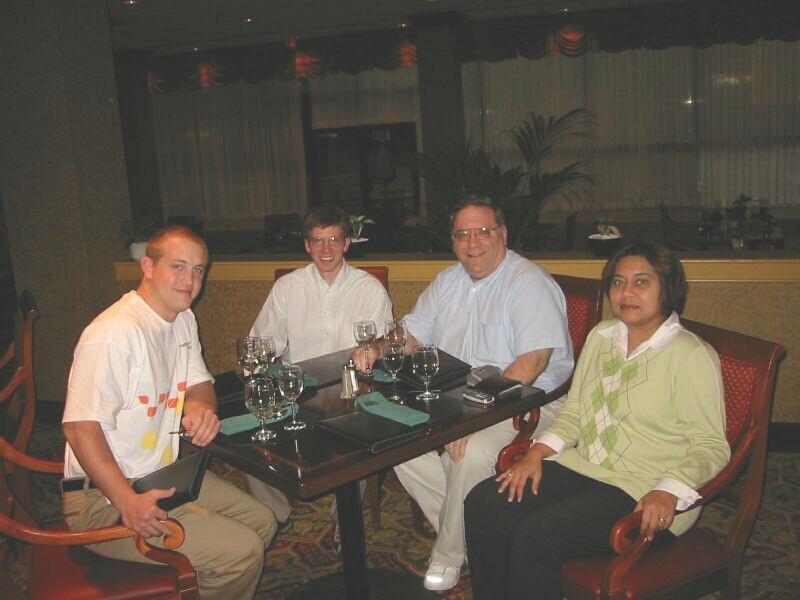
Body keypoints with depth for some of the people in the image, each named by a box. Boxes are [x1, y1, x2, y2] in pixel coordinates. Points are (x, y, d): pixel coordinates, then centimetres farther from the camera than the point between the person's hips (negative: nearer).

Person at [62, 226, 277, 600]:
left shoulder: (183, 320, 6)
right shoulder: (114, 334, -24)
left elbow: (199, 384, 16)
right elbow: (80, 427, -26)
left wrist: (200, 407, -10)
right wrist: (128, 502, -33)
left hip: (166, 476, 10)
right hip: (105, 500, -10)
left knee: (261, 522, 11)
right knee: (241, 551, -19)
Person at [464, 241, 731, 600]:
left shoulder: (692, 356, -9)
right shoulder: (601, 336, 12)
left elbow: (712, 446, -9)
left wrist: (669, 491, -26)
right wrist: (537, 452, -1)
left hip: (640, 493, -6)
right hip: (581, 467, 7)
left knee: (534, 537, -26)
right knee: (482, 505, -13)